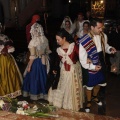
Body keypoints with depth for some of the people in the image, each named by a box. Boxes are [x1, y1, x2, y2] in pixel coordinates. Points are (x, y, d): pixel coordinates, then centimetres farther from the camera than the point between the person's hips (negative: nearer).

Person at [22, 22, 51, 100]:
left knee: (35, 77, 12)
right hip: (44, 61, 5)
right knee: (43, 76, 18)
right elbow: (48, 51, 5)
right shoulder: (45, 39, -5)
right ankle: (43, 92, 32)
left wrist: (29, 67, -9)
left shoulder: (33, 42, -22)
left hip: (36, 62, -5)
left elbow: (32, 57, -19)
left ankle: (35, 95, 27)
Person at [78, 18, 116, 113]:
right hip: (90, 68, -4)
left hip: (101, 65, 5)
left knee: (98, 83, 26)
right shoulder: (84, 41, -27)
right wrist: (92, 67, -23)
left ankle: (94, 97, 56)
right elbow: (82, 58, -19)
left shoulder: (103, 36, -13)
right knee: (89, 86, 16)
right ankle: (88, 102, 44)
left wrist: (110, 49, -13)